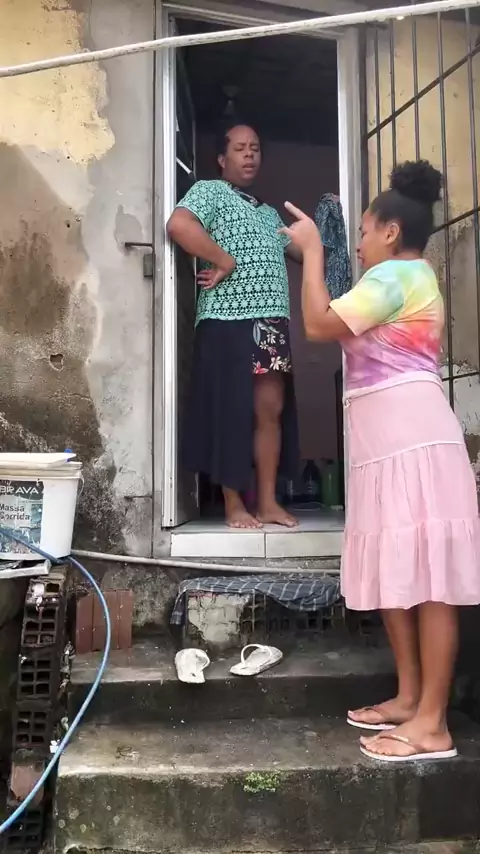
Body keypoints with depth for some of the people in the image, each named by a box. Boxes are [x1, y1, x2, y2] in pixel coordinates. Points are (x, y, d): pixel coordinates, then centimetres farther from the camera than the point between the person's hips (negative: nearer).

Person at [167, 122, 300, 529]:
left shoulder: (270, 213, 27)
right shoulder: (210, 191, 3)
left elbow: (301, 249, 30)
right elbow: (178, 225, -16)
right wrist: (224, 261, -14)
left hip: (272, 321, 7)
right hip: (228, 321, -7)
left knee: (271, 409, 2)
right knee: (232, 411, -2)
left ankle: (269, 501, 9)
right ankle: (234, 504, 6)